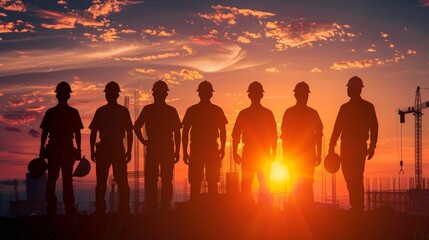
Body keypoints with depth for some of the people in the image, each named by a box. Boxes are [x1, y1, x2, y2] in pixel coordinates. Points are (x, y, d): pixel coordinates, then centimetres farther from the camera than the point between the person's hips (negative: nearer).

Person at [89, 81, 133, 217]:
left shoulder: (123, 111, 8)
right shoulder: (100, 111, 11)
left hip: (118, 148, -1)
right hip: (103, 147, 1)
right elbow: (93, 132, 12)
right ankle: (100, 210, 5)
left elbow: (129, 132, 8)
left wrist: (129, 151, 1)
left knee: (122, 181, -4)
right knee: (101, 181, 1)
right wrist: (92, 150, 3)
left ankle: (124, 210, -1)